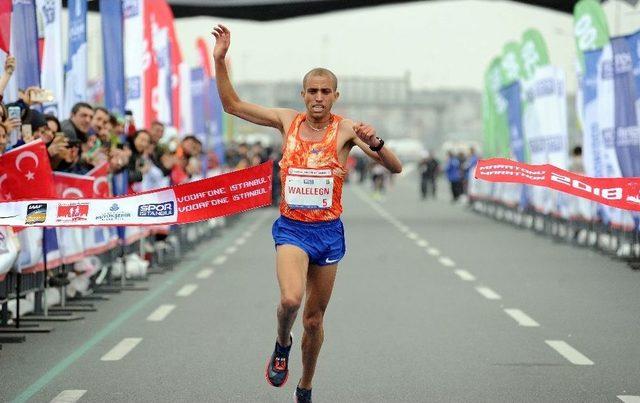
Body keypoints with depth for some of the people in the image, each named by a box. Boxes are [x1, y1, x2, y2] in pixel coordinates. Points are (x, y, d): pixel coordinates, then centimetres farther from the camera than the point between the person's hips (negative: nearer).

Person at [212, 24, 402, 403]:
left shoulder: (346, 129, -4)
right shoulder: (287, 120, 2)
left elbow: (395, 168, -9)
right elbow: (233, 105, 10)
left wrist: (375, 144, -29)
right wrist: (220, 60, -1)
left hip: (329, 232, 0)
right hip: (292, 229, 0)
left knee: (314, 320, 10)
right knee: (291, 299, -27)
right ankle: (282, 344, 6)